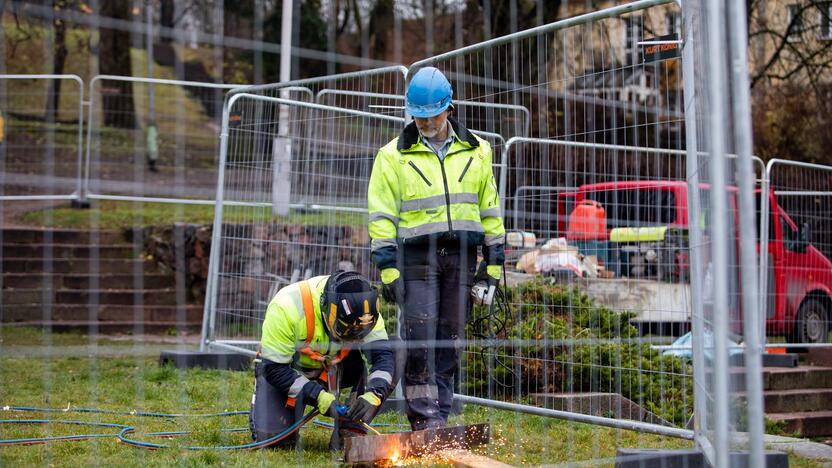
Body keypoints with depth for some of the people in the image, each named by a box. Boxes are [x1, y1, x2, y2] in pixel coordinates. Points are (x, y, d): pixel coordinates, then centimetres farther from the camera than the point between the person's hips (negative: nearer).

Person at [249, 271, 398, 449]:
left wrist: (373, 394, -44)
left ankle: (350, 432, -14)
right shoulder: (286, 307, -34)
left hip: (334, 368, 3)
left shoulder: (363, 312, -23)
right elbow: (274, 369, -29)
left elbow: (383, 354, -26)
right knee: (271, 436, -22)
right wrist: (318, 396, -36)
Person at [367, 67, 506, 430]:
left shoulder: (476, 152, 12)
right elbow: (382, 216, 0)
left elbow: (490, 209, 15)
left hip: (461, 257, 3)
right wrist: (388, 267, -8)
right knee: (420, 337, -11)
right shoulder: (393, 155, 3)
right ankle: (422, 414, -5)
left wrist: (494, 262, 9)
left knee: (449, 339, 5)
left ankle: (440, 414, 12)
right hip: (416, 257, -3)